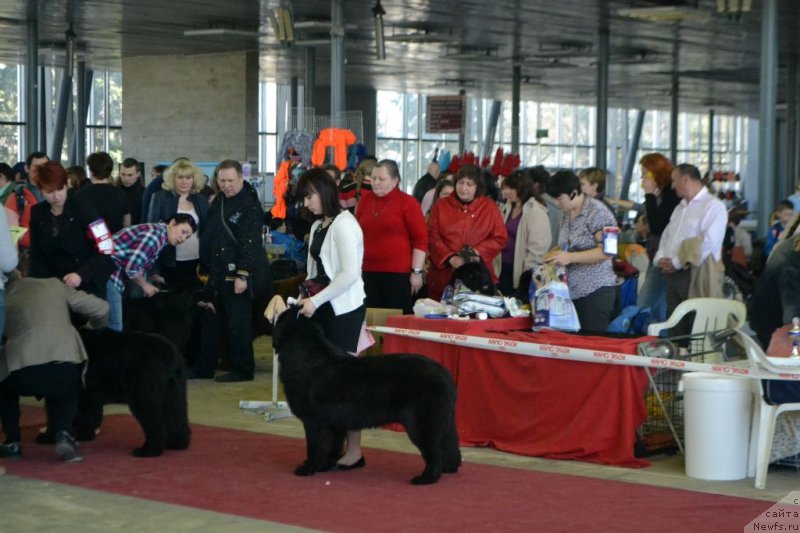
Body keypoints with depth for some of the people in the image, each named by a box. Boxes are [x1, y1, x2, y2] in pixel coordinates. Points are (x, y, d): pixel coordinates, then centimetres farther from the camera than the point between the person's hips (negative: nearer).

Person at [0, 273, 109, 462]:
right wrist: (92, 329, 44)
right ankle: (63, 434, 7)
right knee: (65, 393, 35)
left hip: (24, 369, -1)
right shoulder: (54, 284, 24)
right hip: (66, 364, 1)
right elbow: (100, 308, 22)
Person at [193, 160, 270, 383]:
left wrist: (243, 274, -24)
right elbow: (206, 235, 21)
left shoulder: (250, 206, -13)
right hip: (218, 273, 9)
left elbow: (250, 243, -19)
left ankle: (243, 370, 7)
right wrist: (204, 265, 19)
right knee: (211, 321, 14)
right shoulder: (218, 202, 14)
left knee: (238, 323, -3)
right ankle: (203, 368, 22)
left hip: (238, 275, -9)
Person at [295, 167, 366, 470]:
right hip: (322, 308, 8)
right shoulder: (318, 226, 15)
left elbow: (349, 274, -19)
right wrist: (308, 294, 0)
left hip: (344, 309, -8)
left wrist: (316, 301, -18)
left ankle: (354, 451, -1)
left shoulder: (344, 224, -12)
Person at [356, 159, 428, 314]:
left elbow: (421, 239, -5)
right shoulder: (365, 201, 12)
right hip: (369, 272, 4)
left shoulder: (407, 203, -2)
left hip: (398, 274, -4)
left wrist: (417, 271, -10)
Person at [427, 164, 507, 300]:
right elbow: (432, 237, 0)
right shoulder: (440, 206, 6)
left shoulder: (489, 207, 5)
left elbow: (500, 238, 4)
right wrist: (450, 258, -14)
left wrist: (478, 251, -12)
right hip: (444, 275, 0)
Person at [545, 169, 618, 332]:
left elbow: (606, 251, -17)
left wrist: (570, 257, -21)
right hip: (572, 291, 7)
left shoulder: (597, 212, -11)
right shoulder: (567, 214, 13)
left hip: (595, 290, -7)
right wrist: (555, 254, 7)